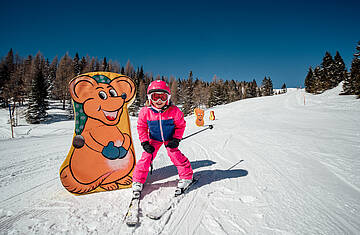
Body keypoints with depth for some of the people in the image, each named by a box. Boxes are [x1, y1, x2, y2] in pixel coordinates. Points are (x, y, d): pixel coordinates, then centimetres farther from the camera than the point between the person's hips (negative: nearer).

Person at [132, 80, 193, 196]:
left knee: (176, 155, -10)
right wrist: (145, 142, -13)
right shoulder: (145, 112, -21)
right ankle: (138, 180, 12)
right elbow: (141, 127, -7)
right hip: (154, 139, 1)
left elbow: (180, 125, -9)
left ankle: (186, 176, 13)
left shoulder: (174, 111, -24)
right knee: (146, 157, -6)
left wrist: (176, 139, -15)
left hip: (169, 138, -1)